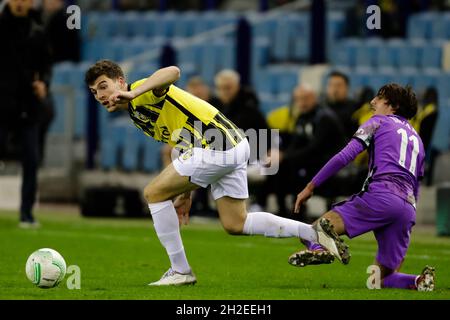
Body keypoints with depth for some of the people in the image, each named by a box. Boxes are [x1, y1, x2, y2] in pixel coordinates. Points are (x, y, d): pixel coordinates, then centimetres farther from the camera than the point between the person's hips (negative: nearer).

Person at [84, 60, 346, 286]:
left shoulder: (141, 92, -8)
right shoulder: (136, 114, 22)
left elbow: (173, 72, -31)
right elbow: (186, 150, 27)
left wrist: (133, 93, -39)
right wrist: (185, 193, 25)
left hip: (215, 146, -11)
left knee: (154, 193, -2)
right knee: (235, 224, 17)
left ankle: (180, 270, 4)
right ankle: (313, 233, 16)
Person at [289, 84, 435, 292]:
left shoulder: (379, 122, 16)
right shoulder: (417, 139, 34)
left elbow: (344, 157, 3)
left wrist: (311, 187, 4)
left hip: (382, 195, -6)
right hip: (408, 209, 6)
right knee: (382, 279, 13)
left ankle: (320, 248, -52)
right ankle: (418, 281, -16)